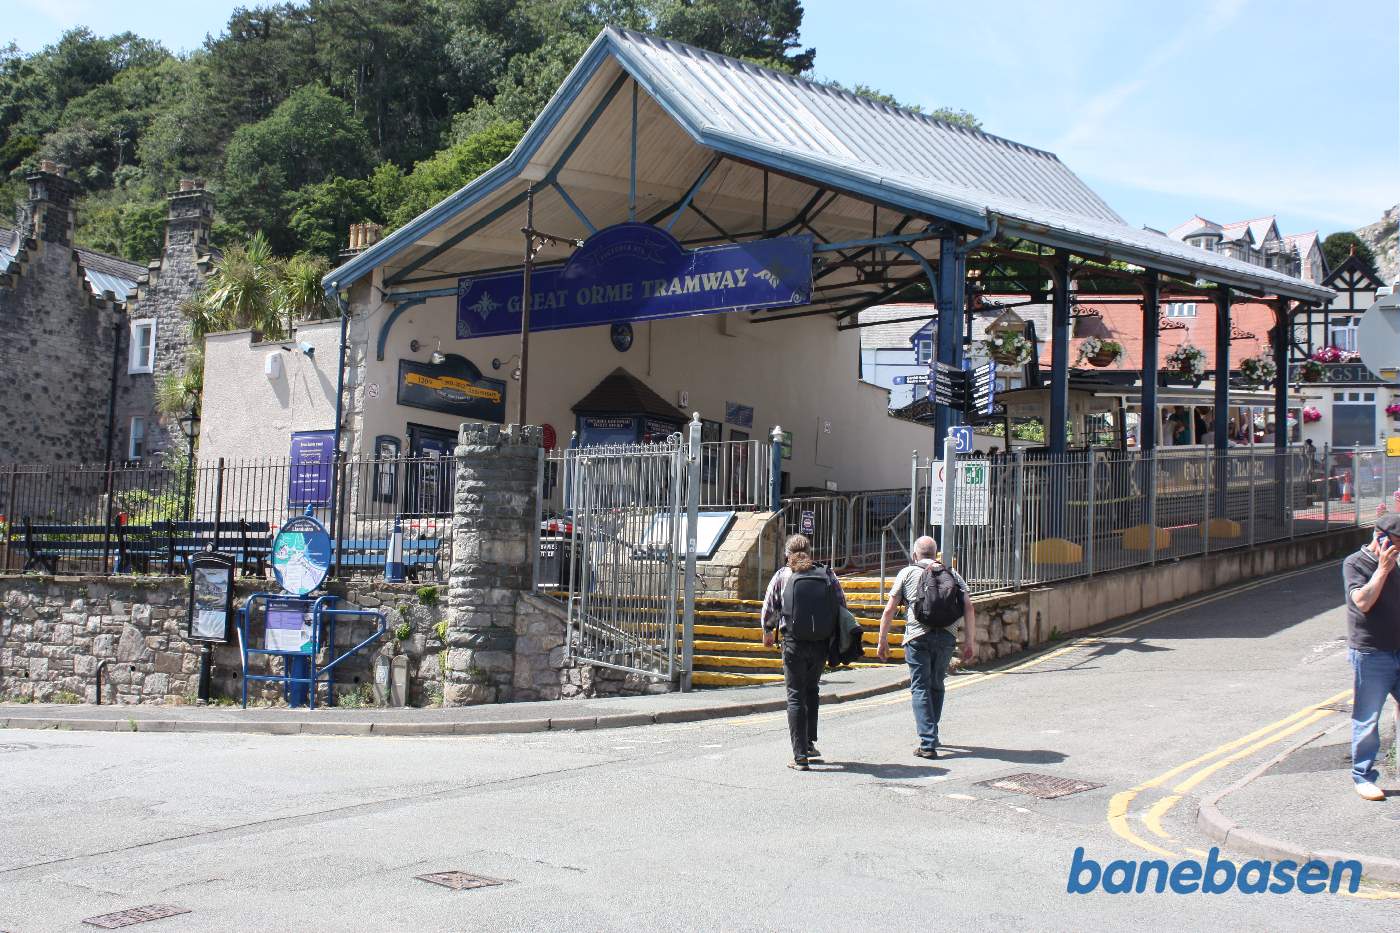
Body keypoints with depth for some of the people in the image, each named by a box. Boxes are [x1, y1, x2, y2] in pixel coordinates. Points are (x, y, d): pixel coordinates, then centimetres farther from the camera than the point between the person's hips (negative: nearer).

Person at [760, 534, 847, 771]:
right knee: (812, 690, 24)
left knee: (796, 696, 4)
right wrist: (837, 638, 16)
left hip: (794, 643, -3)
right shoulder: (828, 575, 3)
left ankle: (800, 755, 0)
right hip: (822, 644, 3)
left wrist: (768, 632, 22)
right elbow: (842, 607, 3)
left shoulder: (783, 576, -2)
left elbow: (769, 608, 4)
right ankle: (810, 744, 26)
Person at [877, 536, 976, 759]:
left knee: (920, 688, 1)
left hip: (917, 638, -3)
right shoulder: (953, 574, 13)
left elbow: (889, 610, 2)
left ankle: (928, 743, -8)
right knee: (937, 686, 19)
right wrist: (970, 641, 5)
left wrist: (882, 640, 9)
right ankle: (931, 734, 30)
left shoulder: (907, 573, 7)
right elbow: (969, 608, 3)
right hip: (946, 637, 3)